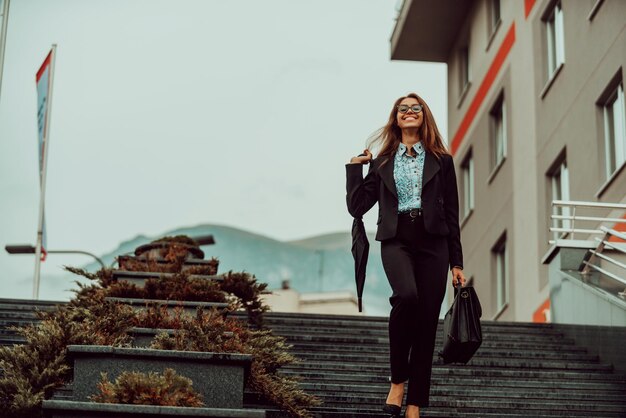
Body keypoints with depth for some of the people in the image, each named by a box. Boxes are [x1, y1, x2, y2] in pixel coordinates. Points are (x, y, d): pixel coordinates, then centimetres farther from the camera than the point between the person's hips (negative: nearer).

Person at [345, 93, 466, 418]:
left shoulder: (441, 161, 14)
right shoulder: (382, 163, 15)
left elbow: (451, 215, 11)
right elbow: (357, 207, 8)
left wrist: (456, 263, 6)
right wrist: (354, 167, 8)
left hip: (432, 243, 1)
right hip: (396, 240, -1)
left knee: (427, 321, -4)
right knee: (406, 295, -31)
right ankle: (397, 379, -12)